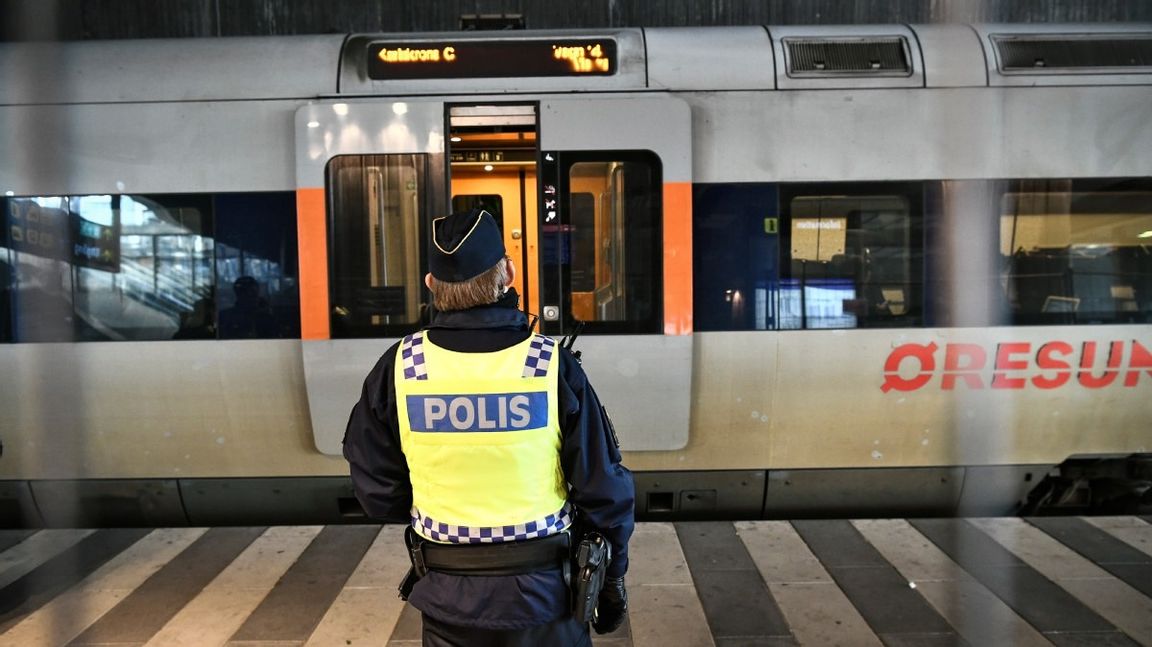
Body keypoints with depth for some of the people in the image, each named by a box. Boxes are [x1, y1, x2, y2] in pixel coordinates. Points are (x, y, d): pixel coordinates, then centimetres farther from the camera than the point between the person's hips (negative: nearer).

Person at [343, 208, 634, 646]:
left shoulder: (400, 367, -12)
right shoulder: (553, 365, -17)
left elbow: (377, 488, -1)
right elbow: (604, 489, -11)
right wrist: (612, 578, 5)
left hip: (446, 597, 1)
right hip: (543, 593, -1)